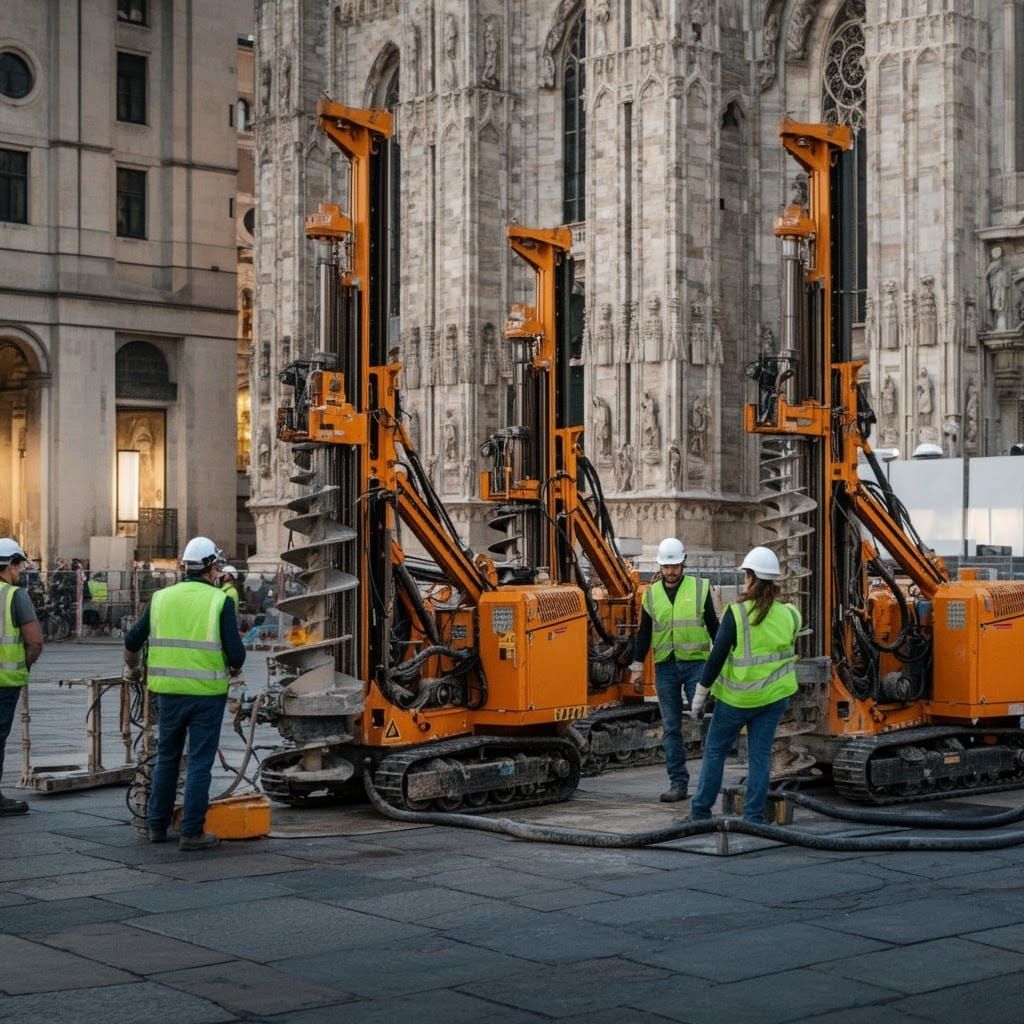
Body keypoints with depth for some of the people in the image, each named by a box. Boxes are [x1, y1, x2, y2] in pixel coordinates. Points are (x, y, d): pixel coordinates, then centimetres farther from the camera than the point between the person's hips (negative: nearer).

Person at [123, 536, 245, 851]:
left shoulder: (161, 598, 5)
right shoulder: (220, 601, -7)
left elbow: (132, 641, 10)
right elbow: (236, 652, -11)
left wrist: (132, 669, 30)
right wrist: (234, 669, 12)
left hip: (169, 692, 4)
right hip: (207, 693, -4)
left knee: (166, 758, 18)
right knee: (199, 763, 3)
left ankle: (158, 826, 23)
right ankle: (192, 833, 3)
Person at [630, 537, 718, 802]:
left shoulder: (700, 588, 4)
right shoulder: (651, 594, 10)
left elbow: (713, 626, 7)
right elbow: (644, 633, 14)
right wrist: (637, 666, 9)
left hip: (695, 663, -2)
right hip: (665, 667, 3)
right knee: (671, 728, 4)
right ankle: (678, 783, 8)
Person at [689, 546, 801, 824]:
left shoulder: (736, 613, -16)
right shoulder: (788, 615, -3)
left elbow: (717, 657, -14)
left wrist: (700, 695, -6)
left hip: (736, 697, -3)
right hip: (774, 696, 3)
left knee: (715, 750, 11)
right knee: (760, 754, 8)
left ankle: (701, 811, 16)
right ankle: (754, 816, 7)